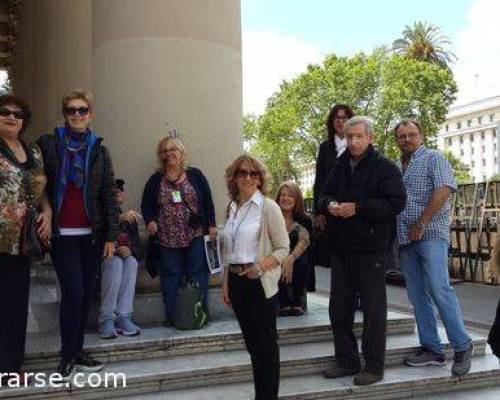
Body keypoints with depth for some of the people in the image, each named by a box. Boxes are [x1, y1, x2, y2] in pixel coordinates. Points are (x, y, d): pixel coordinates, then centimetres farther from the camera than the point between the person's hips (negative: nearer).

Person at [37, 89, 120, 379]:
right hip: (62, 233, -3)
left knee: (86, 293, 7)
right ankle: (68, 356, 7)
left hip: (92, 234, 3)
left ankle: (78, 351, 21)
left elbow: (109, 194, 5)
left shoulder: (100, 150, 7)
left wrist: (111, 235, 0)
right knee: (73, 292, -9)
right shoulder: (48, 144, 3)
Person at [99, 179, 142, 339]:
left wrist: (130, 251, -17)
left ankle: (123, 317, -36)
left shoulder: (130, 219, 16)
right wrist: (119, 219, -37)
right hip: (103, 261, -3)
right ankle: (106, 319, -35)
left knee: (131, 261, -29)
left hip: (126, 260, 3)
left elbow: (139, 250, 7)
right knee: (115, 262, -34)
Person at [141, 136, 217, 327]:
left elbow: (208, 202, 5)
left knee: (198, 274, 1)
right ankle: (171, 316, 12)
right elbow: (146, 204, 11)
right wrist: (150, 221, -7)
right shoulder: (156, 180, 10)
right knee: (170, 276, 4)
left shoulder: (195, 175, 7)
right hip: (167, 238, 1)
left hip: (195, 235, -1)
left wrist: (212, 225, 0)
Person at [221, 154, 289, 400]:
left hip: (260, 282, -6)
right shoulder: (232, 208, 10)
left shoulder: (268, 207, -8)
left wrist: (260, 267, -21)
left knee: (265, 345, 1)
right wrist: (225, 282, 11)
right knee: (251, 343, 15)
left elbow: (283, 248, -9)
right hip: (236, 281, 6)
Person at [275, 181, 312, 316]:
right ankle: (284, 303, -14)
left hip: (298, 263, 1)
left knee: (301, 262, -32)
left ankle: (297, 302, -12)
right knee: (279, 264, -33)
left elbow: (304, 241, -16)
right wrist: (283, 261, -30)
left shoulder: (303, 221, 4)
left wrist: (291, 257, -38)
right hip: (278, 263, 0)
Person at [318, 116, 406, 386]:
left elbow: (395, 204, -16)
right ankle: (346, 361, 27)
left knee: (373, 309, 4)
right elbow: (323, 196, 17)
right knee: (339, 308, 12)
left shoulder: (385, 168, -6)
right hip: (341, 247, 7)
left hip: (371, 249, -6)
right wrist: (329, 205, -6)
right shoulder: (340, 167, 13)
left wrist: (357, 207, -20)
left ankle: (374, 366, 17)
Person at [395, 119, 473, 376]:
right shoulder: (396, 167, 19)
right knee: (417, 295, 6)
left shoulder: (433, 158, 1)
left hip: (431, 233, -6)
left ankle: (462, 346, -2)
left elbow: (444, 190, -13)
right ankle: (431, 349, 13)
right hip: (405, 239, 7)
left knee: (439, 288, -15)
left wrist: (422, 224, -15)